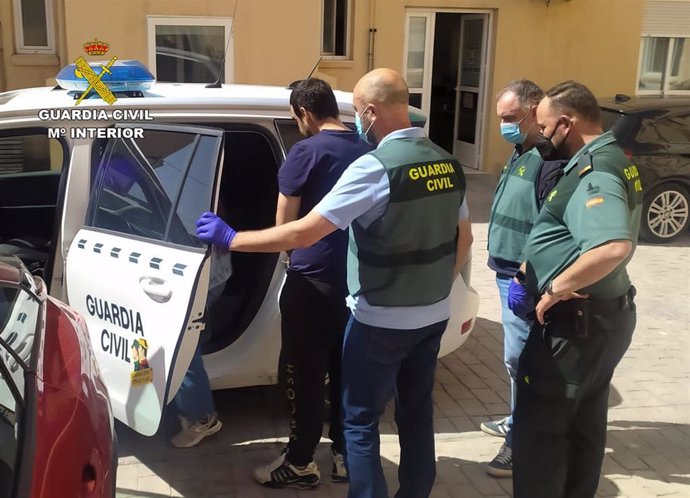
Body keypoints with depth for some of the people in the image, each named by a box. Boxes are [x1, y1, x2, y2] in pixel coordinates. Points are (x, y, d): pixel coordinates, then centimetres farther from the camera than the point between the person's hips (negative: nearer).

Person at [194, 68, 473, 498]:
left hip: (382, 321, -7)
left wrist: (231, 239, -12)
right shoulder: (447, 163, 1)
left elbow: (303, 233, -23)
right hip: (434, 316, 7)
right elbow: (464, 240, 11)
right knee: (417, 413, 19)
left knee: (362, 421, 8)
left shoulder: (375, 166, -21)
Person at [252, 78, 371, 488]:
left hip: (312, 279, -6)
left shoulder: (306, 152, -12)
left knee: (305, 374, 6)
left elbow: (284, 225, -7)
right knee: (346, 371, 15)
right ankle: (345, 455, 26)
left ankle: (301, 463, 17)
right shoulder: (367, 152, 7)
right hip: (357, 278, 6)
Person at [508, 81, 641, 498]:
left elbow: (613, 247, -41)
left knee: (538, 427, 3)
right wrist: (530, 273, 11)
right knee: (584, 424, 21)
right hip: (604, 313, 10)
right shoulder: (612, 160, 9)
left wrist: (555, 289, -27)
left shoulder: (594, 173, -23)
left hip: (577, 322, -10)